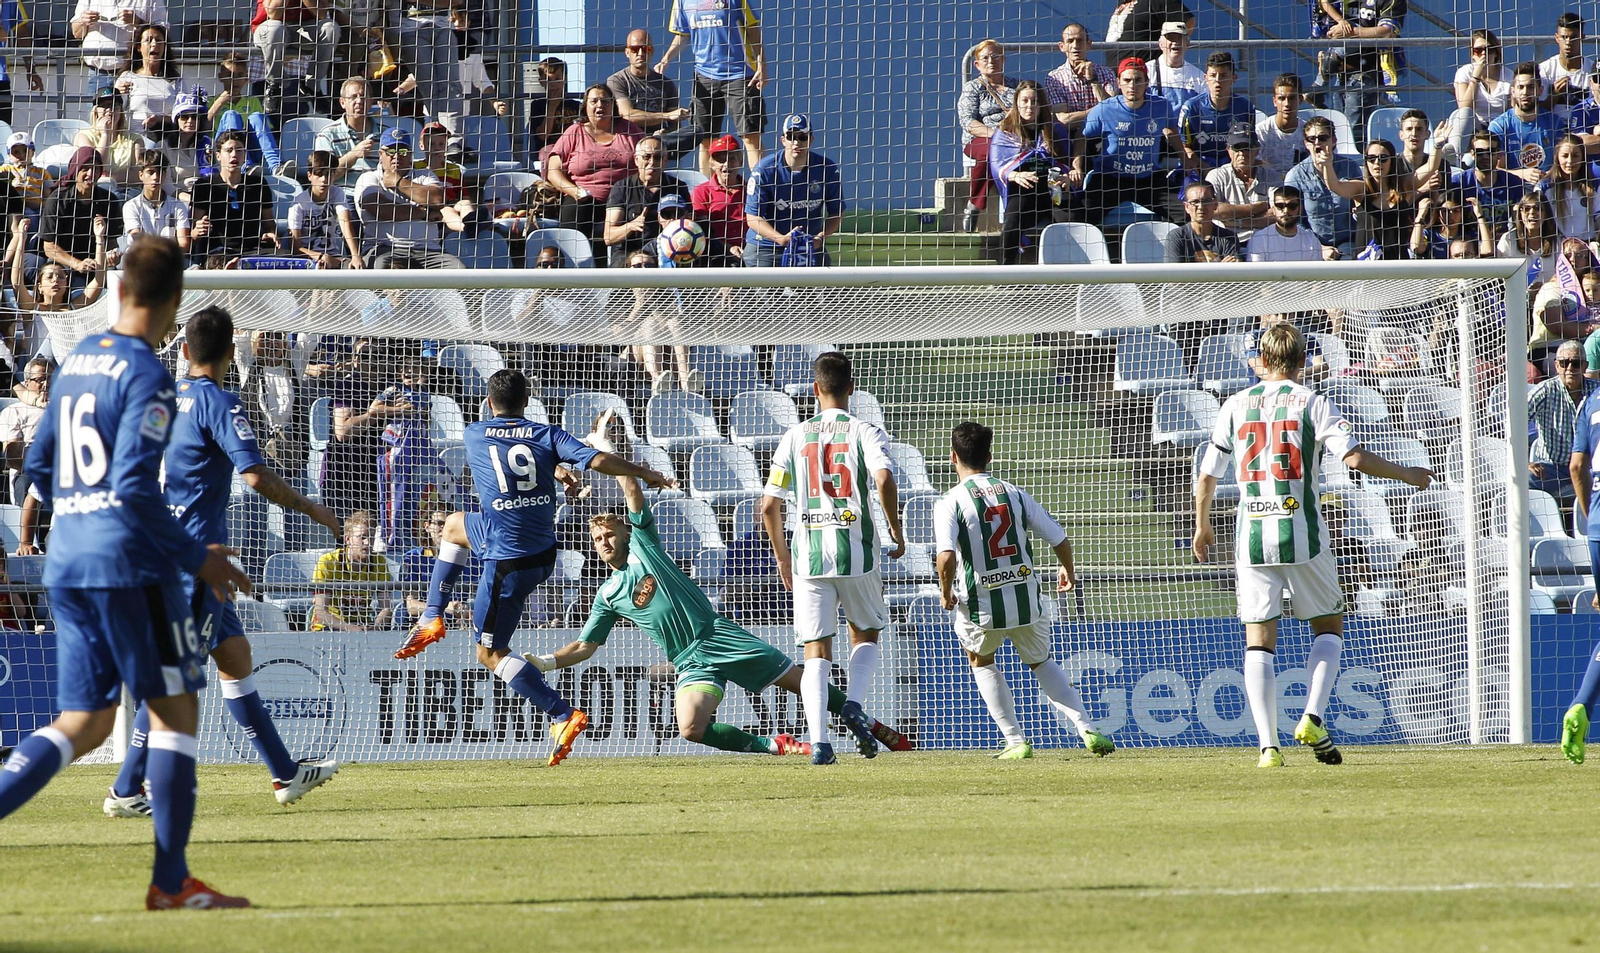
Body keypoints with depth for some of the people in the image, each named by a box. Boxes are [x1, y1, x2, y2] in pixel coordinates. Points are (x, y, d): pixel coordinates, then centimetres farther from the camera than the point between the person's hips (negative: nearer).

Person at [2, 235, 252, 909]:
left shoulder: (74, 362, 14)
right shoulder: (146, 376, -11)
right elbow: (133, 485, -19)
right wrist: (196, 557, -12)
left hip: (66, 567, 8)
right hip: (129, 564, -8)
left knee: (82, 725, 10)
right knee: (175, 711, 1)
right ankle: (170, 881, 0)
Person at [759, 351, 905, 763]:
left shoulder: (795, 437, 7)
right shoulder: (864, 433, 0)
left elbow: (769, 505, 5)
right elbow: (884, 480, -20)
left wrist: (782, 557, 17)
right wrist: (896, 531, -5)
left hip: (809, 554, 1)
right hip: (857, 550, -1)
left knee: (816, 650, 3)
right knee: (866, 635, 20)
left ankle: (818, 739, -12)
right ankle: (855, 704, -6)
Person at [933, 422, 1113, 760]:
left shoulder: (949, 503, -8)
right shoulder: (1015, 494, 4)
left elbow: (947, 557, -23)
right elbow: (1060, 540, 4)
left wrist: (946, 593, -3)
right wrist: (1068, 572, 26)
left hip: (981, 608, -3)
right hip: (1027, 601, 3)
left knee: (981, 661, 27)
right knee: (1041, 662, 27)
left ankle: (1016, 741, 18)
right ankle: (1087, 729, 12)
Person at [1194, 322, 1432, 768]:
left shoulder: (1236, 406, 9)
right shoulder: (1311, 403, 0)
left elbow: (1207, 475, 11)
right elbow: (1355, 457, -12)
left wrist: (1202, 527, 27)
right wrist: (1407, 475, 3)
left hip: (1252, 532, 2)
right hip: (1302, 531, -2)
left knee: (1258, 640, 4)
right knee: (1329, 624, 15)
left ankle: (1268, 744, -5)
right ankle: (1312, 718, -4)